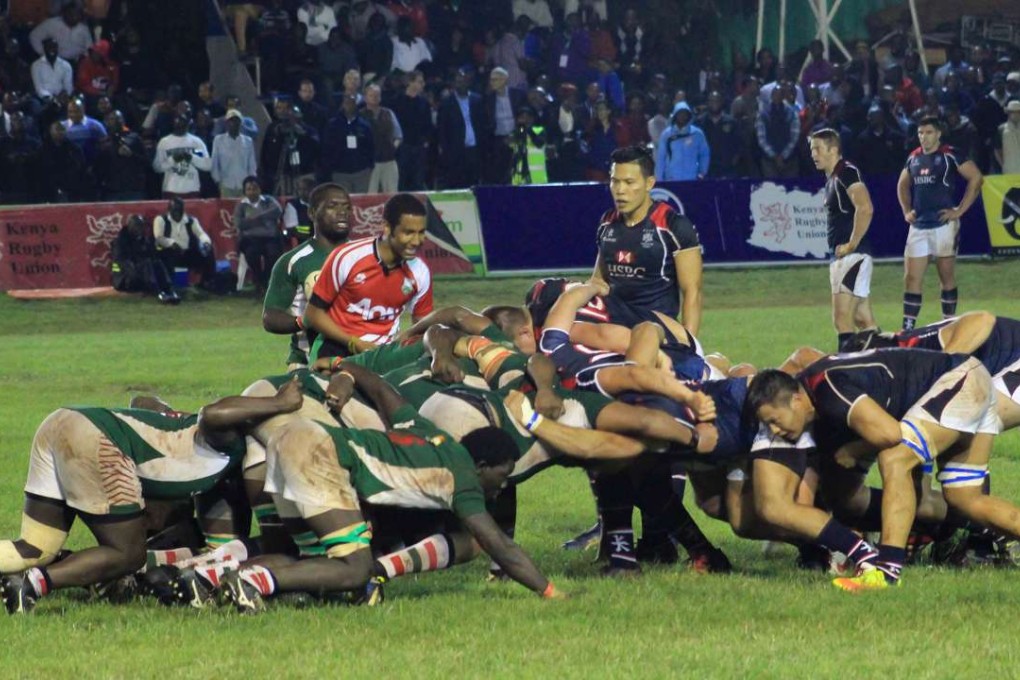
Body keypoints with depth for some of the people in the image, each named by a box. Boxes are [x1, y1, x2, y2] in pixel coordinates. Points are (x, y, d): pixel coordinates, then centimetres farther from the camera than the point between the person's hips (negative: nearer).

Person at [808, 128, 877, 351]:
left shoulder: (847, 173, -12)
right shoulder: (832, 178, 18)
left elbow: (865, 209, -25)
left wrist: (851, 245, -20)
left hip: (852, 255, -10)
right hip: (840, 257, 10)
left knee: (842, 319, -14)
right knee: (863, 320, 13)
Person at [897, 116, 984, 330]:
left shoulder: (949, 156, -7)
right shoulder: (914, 158, 12)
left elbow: (976, 178, -10)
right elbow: (903, 185, 28)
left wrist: (959, 210, -11)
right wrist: (906, 210, 13)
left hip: (943, 225, -5)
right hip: (918, 226, 5)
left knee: (947, 278, 4)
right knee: (911, 279, 0)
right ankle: (908, 329, 1)